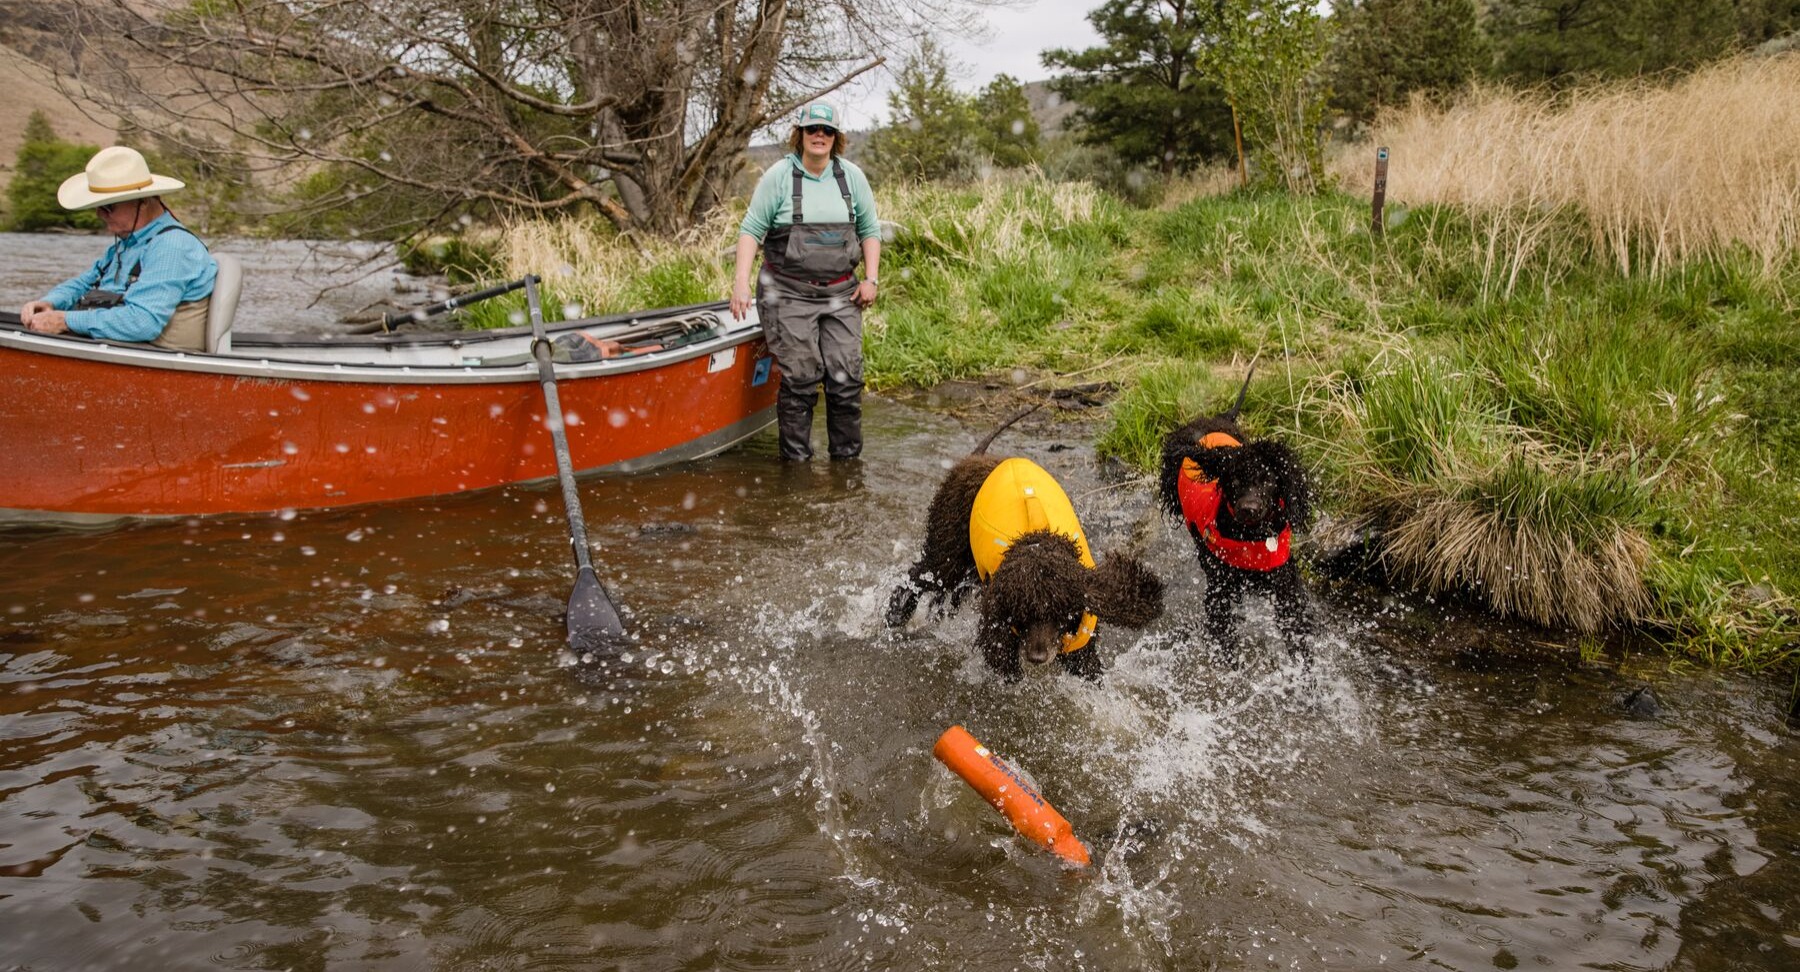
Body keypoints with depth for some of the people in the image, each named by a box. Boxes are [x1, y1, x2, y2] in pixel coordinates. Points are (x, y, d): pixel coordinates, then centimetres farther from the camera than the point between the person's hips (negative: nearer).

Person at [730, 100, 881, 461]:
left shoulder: (851, 176, 7)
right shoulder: (778, 176, -3)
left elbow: (869, 230, 14)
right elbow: (751, 229, -3)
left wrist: (870, 278, 4)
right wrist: (741, 281, -14)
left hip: (840, 294, 3)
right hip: (788, 295, -3)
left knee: (846, 378, 2)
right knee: (799, 378, -4)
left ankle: (847, 456, 16)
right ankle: (795, 458, 9)